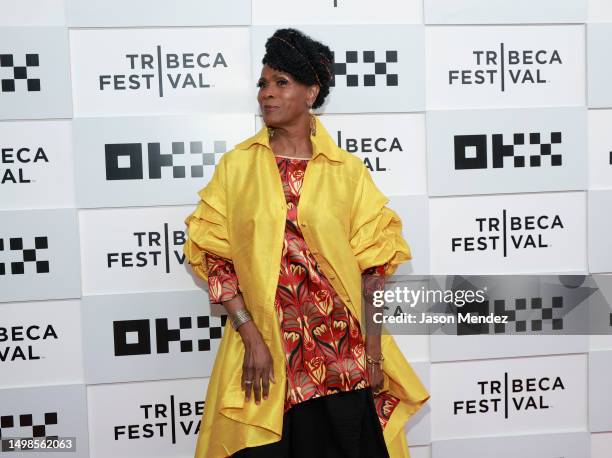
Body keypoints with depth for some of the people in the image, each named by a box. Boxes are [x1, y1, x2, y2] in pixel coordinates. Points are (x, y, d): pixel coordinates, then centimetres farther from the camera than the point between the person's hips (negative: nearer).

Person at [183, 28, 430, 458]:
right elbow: (215, 260, -3)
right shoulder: (236, 165, 1)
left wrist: (374, 355, -4)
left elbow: (373, 268, -1)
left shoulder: (348, 170, 0)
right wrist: (252, 339, -10)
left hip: (342, 353, 0)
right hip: (262, 348, 0)